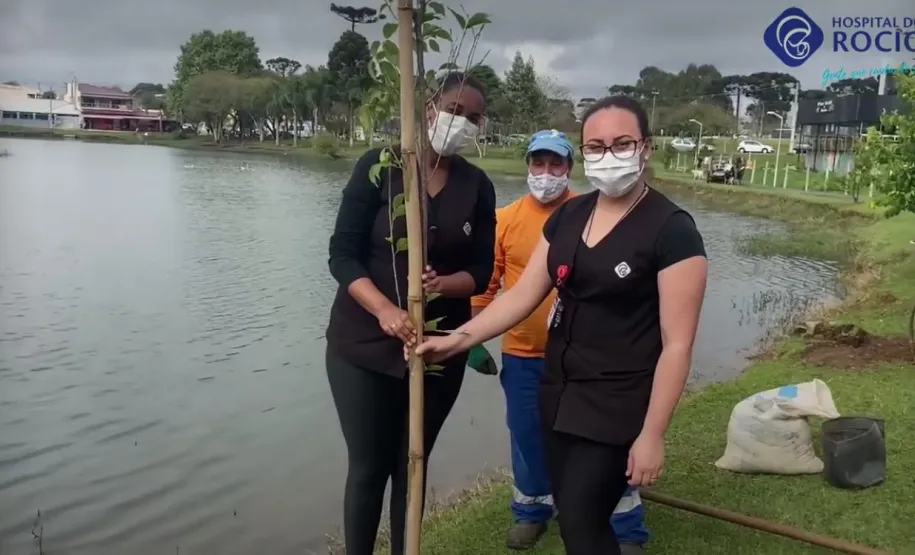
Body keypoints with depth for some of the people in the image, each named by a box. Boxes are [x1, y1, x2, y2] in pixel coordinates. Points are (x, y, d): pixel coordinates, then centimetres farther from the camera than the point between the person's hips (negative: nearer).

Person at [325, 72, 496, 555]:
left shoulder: (478, 186, 3)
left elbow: (480, 272, 0)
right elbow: (342, 253, -11)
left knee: (412, 466, 13)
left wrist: (442, 285, -22)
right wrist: (385, 310, -27)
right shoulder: (379, 166, -6)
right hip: (364, 343, -2)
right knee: (368, 467, 5)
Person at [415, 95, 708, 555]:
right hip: (558, 391, 6)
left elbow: (677, 344, -15)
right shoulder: (569, 215, 4)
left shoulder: (672, 230, -15)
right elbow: (523, 294, 5)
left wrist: (652, 434, -15)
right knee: (570, 512, 15)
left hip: (617, 405, -6)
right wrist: (458, 339, -5)